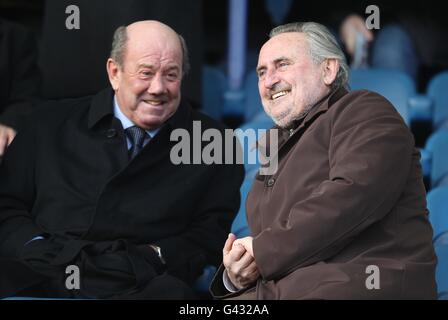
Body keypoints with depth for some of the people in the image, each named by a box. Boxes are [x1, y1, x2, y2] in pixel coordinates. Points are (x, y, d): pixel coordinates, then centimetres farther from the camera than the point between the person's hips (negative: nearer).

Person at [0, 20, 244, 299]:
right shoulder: (54, 124, 16)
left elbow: (212, 233, 7)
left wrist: (155, 256, -10)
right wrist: (36, 247, -6)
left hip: (140, 284, 0)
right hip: (45, 273, 0)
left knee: (172, 291, -37)